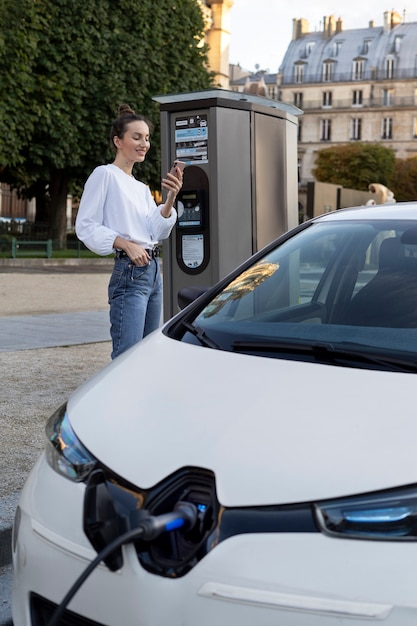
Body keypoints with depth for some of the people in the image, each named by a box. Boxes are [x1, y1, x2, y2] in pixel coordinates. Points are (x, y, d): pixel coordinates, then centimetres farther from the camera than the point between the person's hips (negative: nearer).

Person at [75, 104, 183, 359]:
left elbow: (158, 231, 10)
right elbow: (86, 227, -10)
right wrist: (126, 244, -20)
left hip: (154, 271, 9)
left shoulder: (142, 188, 19)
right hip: (129, 273, -8)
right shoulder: (105, 175, -4)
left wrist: (171, 198, -4)